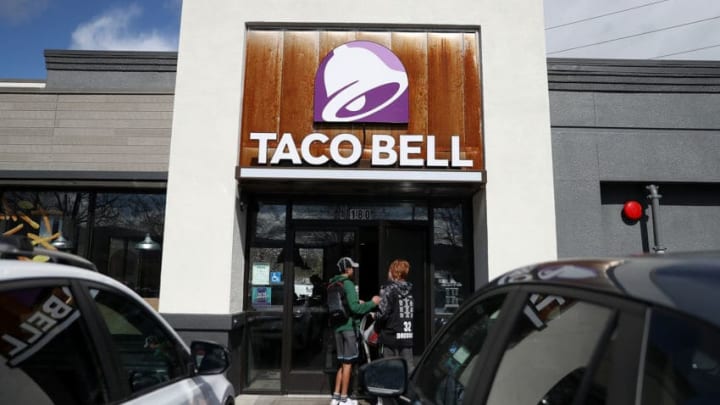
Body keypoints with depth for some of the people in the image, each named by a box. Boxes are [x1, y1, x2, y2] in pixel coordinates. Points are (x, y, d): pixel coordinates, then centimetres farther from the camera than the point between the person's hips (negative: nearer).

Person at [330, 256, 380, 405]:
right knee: (348, 363, 1)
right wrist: (372, 303, -10)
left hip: (338, 327, 8)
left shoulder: (333, 284, 11)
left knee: (342, 363, 15)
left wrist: (357, 303, 20)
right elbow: (355, 308, -20)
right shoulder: (348, 284, -14)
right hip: (349, 326, -8)